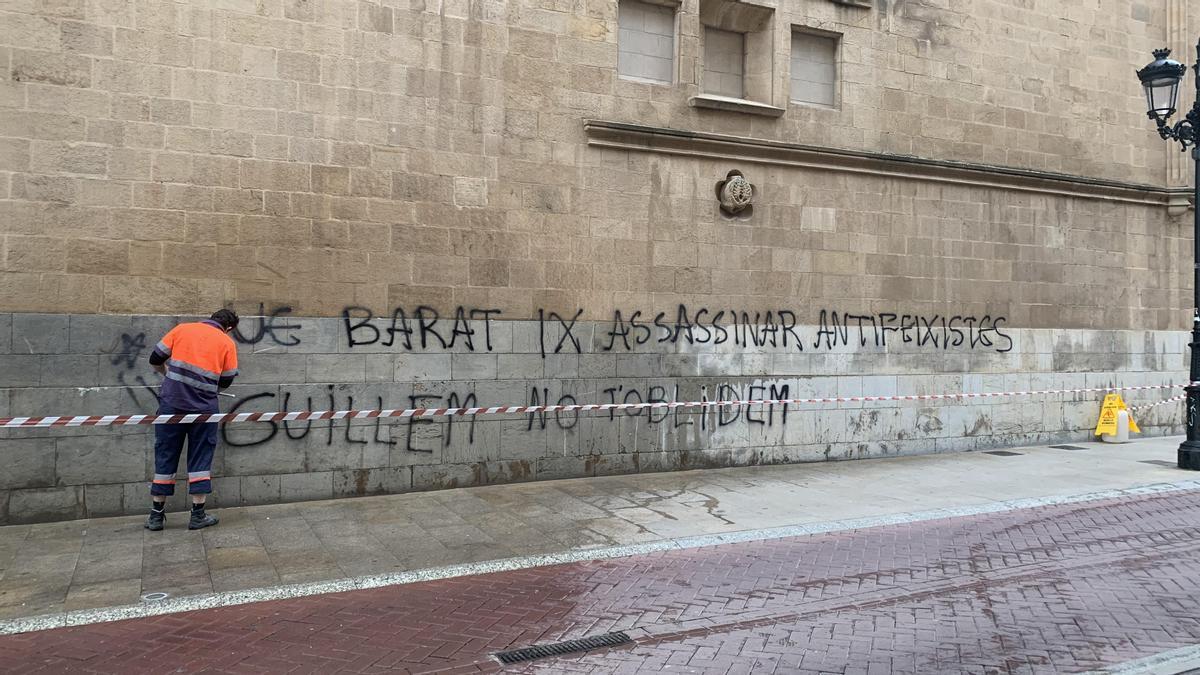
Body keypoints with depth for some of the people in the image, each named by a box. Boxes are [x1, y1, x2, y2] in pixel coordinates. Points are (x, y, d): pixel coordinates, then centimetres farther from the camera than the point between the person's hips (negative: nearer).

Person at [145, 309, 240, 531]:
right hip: (203, 408, -1)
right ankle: (198, 515, 11)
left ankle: (156, 515, 17)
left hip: (171, 403, 2)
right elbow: (226, 381, 6)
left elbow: (156, 359, 8)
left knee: (165, 456, 10)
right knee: (200, 458, 9)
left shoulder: (181, 329, 7)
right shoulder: (227, 342, 3)